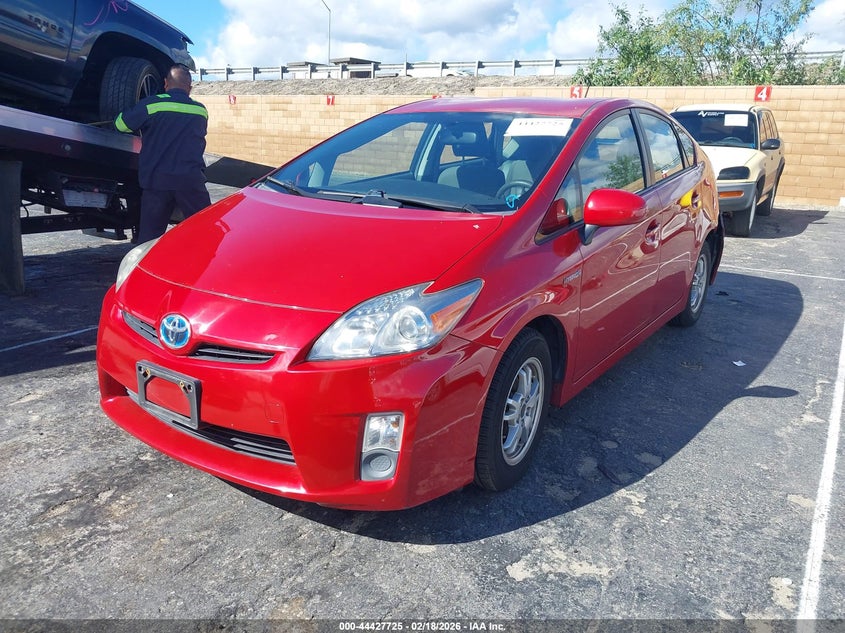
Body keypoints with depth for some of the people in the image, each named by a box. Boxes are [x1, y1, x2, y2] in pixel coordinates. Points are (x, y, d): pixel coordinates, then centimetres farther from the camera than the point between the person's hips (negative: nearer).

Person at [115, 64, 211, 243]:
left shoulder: (152, 104, 0)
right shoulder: (201, 110, 9)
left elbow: (122, 124, 6)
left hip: (156, 180, 0)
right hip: (191, 179, 1)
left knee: (149, 235, 7)